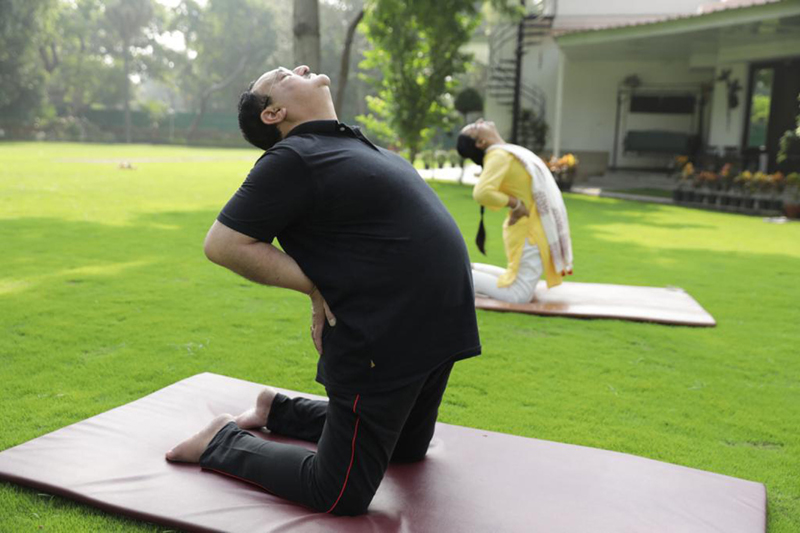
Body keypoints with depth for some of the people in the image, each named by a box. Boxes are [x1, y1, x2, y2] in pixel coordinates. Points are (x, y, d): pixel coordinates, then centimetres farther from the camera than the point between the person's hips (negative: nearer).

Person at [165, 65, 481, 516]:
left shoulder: (353, 144, 13)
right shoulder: (292, 159, -13)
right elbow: (224, 245, -15)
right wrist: (316, 286, -11)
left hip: (432, 329, 9)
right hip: (381, 341, -9)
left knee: (407, 450, 26)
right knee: (341, 494, 0)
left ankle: (279, 411, 36)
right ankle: (225, 441, 18)